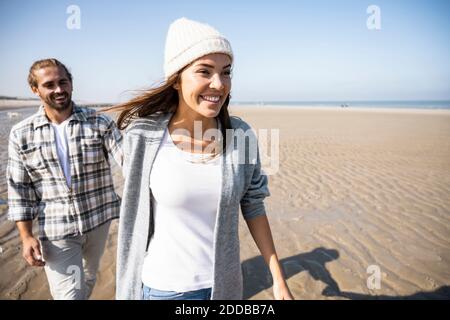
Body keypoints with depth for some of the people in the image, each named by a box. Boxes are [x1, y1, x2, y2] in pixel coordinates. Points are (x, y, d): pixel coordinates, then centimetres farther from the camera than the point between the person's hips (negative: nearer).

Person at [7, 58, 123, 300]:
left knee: (87, 280, 24)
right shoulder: (21, 134, -3)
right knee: (68, 294, -2)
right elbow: (19, 188, 0)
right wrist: (26, 236, -6)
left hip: (98, 222, 2)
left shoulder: (100, 123, -7)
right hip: (55, 231, -1)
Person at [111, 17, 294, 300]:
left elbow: (253, 206, -1)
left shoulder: (241, 135, -11)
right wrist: (128, 287, 3)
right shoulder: (143, 135, -16)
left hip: (224, 284, 2)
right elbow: (136, 214, -5)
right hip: (162, 287, -2)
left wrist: (279, 279, 0)